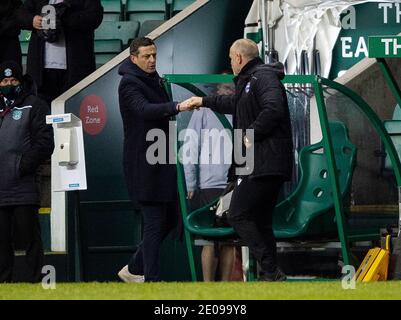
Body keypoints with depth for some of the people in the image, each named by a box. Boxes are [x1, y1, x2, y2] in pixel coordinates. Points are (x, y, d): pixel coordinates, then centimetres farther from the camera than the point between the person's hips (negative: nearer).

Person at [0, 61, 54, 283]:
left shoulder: (34, 106, 3)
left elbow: (45, 142, -6)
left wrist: (24, 166, -14)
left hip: (23, 187, -5)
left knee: (30, 238, -4)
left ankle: (34, 281, -2)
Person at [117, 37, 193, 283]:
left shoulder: (154, 79, 16)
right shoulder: (129, 83, -12)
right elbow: (144, 110, -31)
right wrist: (177, 107, -43)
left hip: (161, 161, 9)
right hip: (144, 164, -9)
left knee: (170, 218, 12)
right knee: (155, 221, -10)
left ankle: (134, 269, 22)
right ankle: (151, 280, -6)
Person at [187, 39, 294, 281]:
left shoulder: (264, 77, -10)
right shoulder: (249, 81, 23)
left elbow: (273, 109, -28)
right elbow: (236, 104, 44)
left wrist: (251, 135, -19)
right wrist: (205, 102, 53)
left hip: (265, 165, -11)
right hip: (260, 164, 11)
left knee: (239, 216, -12)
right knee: (261, 222, 10)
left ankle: (271, 271, -16)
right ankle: (272, 274, 9)